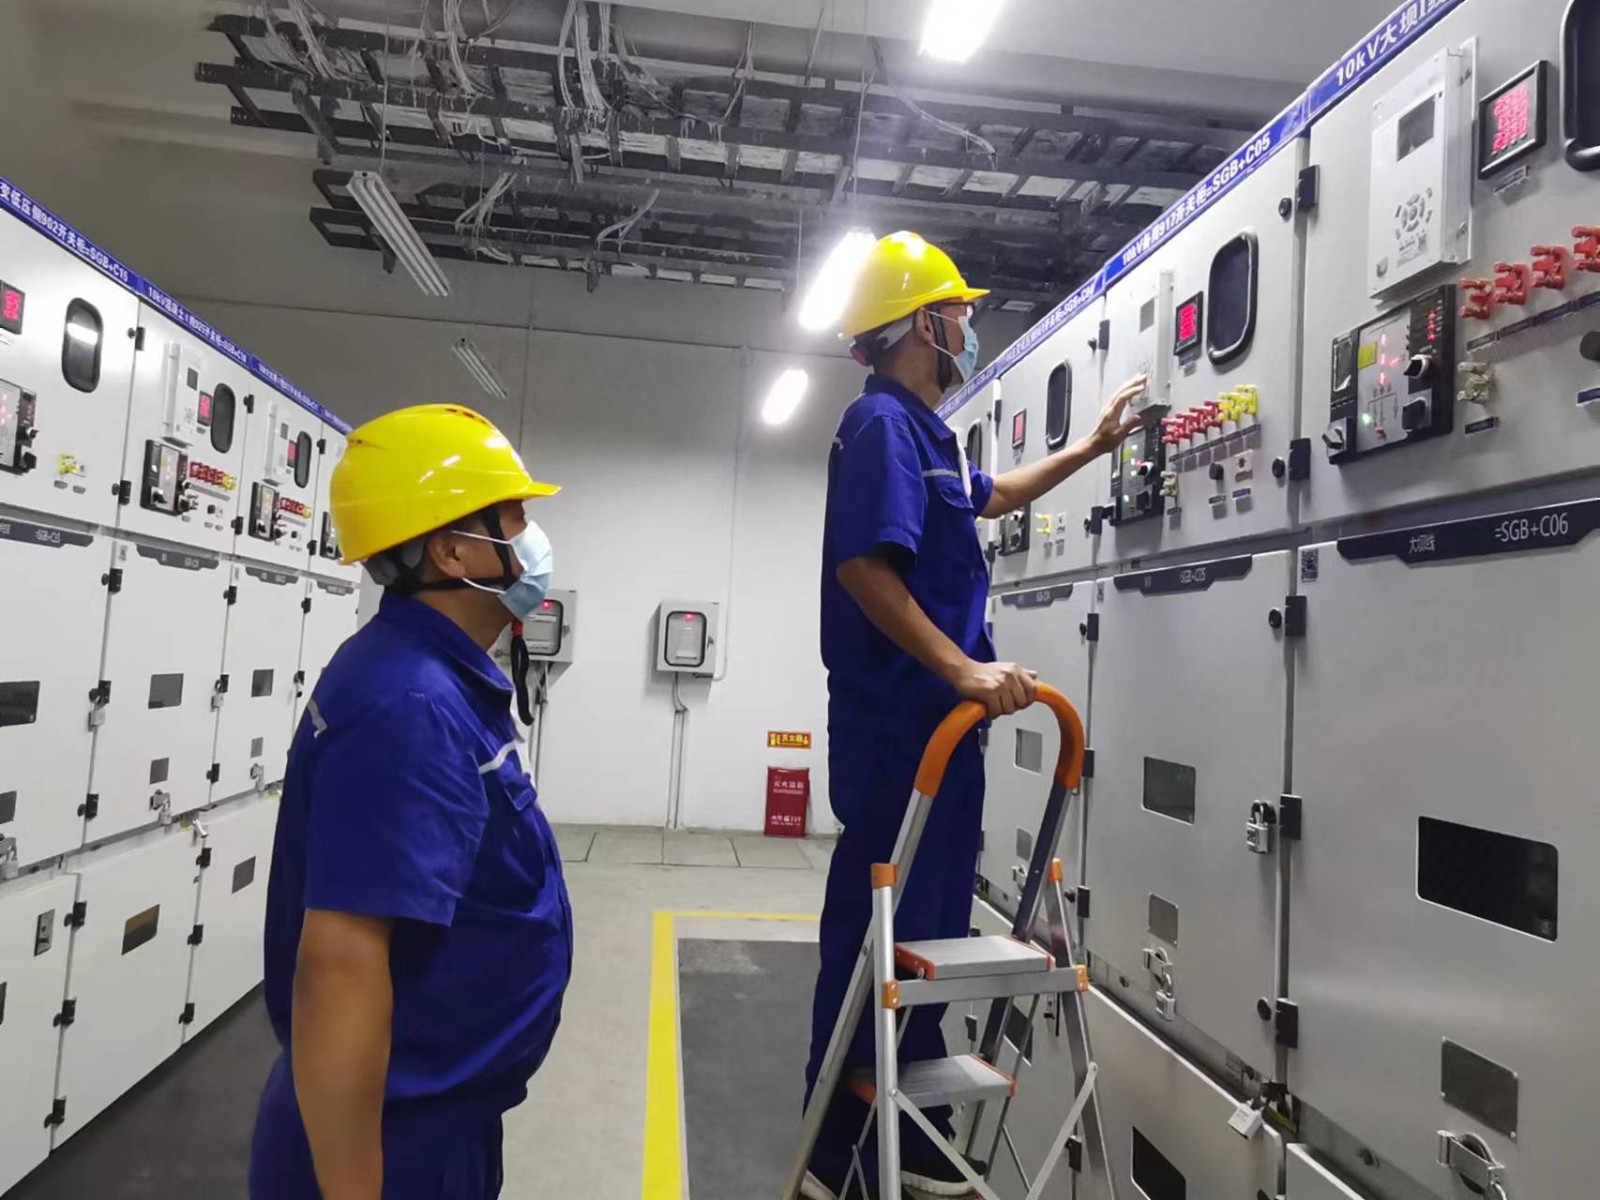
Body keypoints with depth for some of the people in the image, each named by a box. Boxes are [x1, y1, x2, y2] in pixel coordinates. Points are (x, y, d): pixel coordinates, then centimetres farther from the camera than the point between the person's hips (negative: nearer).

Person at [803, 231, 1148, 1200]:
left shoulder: (925, 432, 20)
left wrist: (1094, 447, 42)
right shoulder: (883, 423, -11)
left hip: (929, 720, 10)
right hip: (898, 724, -10)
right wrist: (962, 667, -28)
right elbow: (862, 564, -24)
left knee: (925, 934, 15)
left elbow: (992, 497, 38)